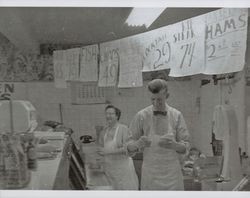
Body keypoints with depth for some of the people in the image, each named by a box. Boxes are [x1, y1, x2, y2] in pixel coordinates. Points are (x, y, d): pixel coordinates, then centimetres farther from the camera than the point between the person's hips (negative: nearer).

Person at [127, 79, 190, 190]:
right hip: (150, 173, -1)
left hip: (172, 173, 1)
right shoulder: (141, 116, -3)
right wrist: (138, 143, -22)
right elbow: (129, 146, 1)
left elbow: (185, 146, 2)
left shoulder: (177, 115, 1)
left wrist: (174, 145, -20)